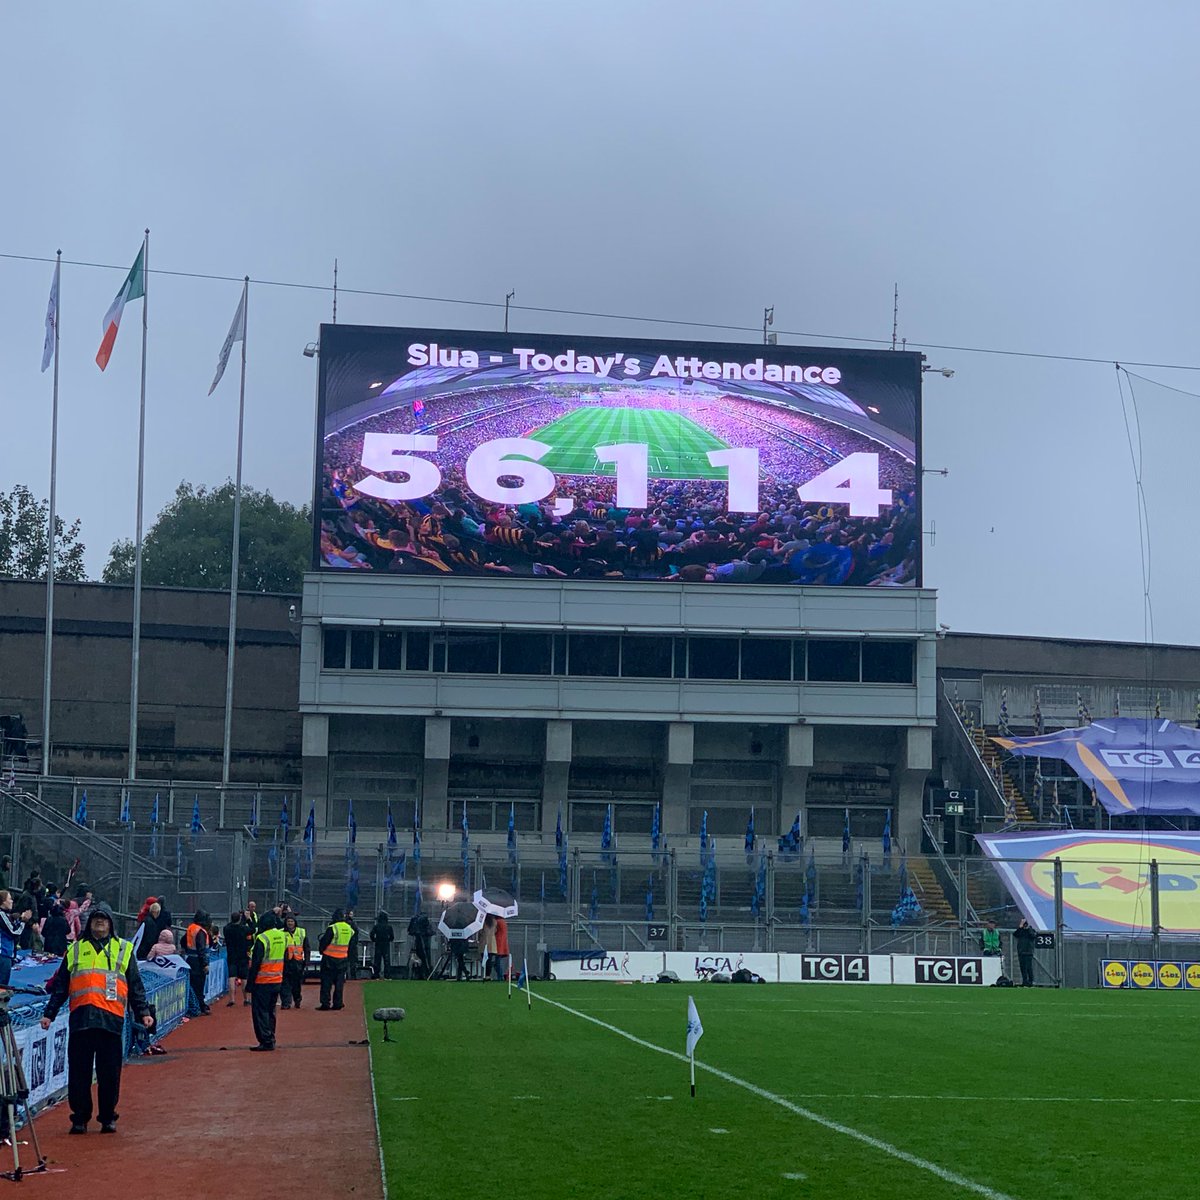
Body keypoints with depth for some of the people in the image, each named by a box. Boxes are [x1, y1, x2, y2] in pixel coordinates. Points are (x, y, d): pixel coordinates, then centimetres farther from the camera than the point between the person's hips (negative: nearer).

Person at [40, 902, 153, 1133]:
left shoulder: (123, 949, 14)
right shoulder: (75, 950, 16)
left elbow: (135, 986, 12)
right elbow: (60, 986, 16)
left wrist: (143, 1012, 2)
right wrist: (49, 1013, 9)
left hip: (111, 1019, -1)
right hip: (80, 1017, 1)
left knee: (110, 1073, 1)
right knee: (79, 1071, 1)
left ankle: (108, 1118, 13)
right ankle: (80, 1118, 11)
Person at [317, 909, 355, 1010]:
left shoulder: (332, 928, -15)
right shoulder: (349, 928, 3)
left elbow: (324, 942, -9)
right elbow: (351, 945, 13)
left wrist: (321, 950, 7)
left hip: (330, 958, -5)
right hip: (343, 958, 5)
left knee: (326, 982, 0)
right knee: (339, 982, 11)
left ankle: (325, 1004, -2)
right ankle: (337, 1003, 11)